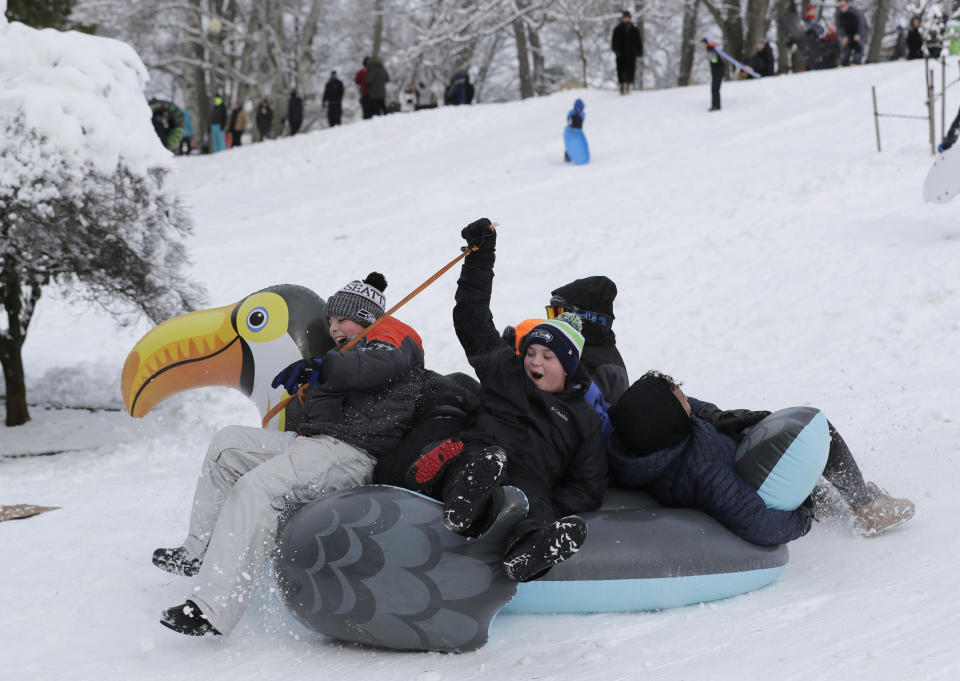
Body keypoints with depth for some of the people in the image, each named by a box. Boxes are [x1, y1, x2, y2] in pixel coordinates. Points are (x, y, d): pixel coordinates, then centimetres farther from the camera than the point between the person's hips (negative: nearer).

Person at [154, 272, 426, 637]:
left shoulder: (394, 337, 3)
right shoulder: (355, 352, 32)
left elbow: (380, 364, -23)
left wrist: (317, 368, -34)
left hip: (349, 452, -11)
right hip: (310, 442, 11)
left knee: (258, 488, -27)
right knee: (228, 443, 7)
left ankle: (211, 610, -34)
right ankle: (199, 553, 3)